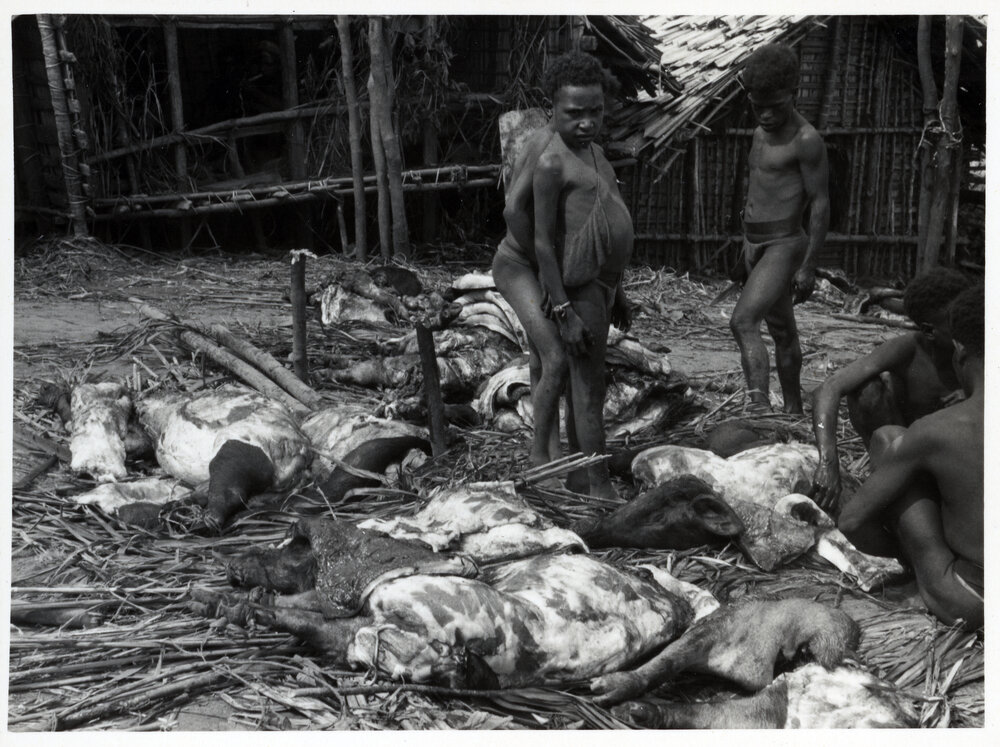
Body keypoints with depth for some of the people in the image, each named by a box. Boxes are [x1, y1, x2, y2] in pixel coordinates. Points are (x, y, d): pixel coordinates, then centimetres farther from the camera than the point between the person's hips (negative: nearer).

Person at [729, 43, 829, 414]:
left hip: (784, 246, -9)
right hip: (757, 245, 9)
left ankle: (760, 406, -34)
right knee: (782, 331, 17)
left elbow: (820, 203, -14)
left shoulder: (806, 140, -13)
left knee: (742, 321, -26)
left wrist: (809, 266, -17)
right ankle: (793, 410, 29)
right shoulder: (761, 132, 13)